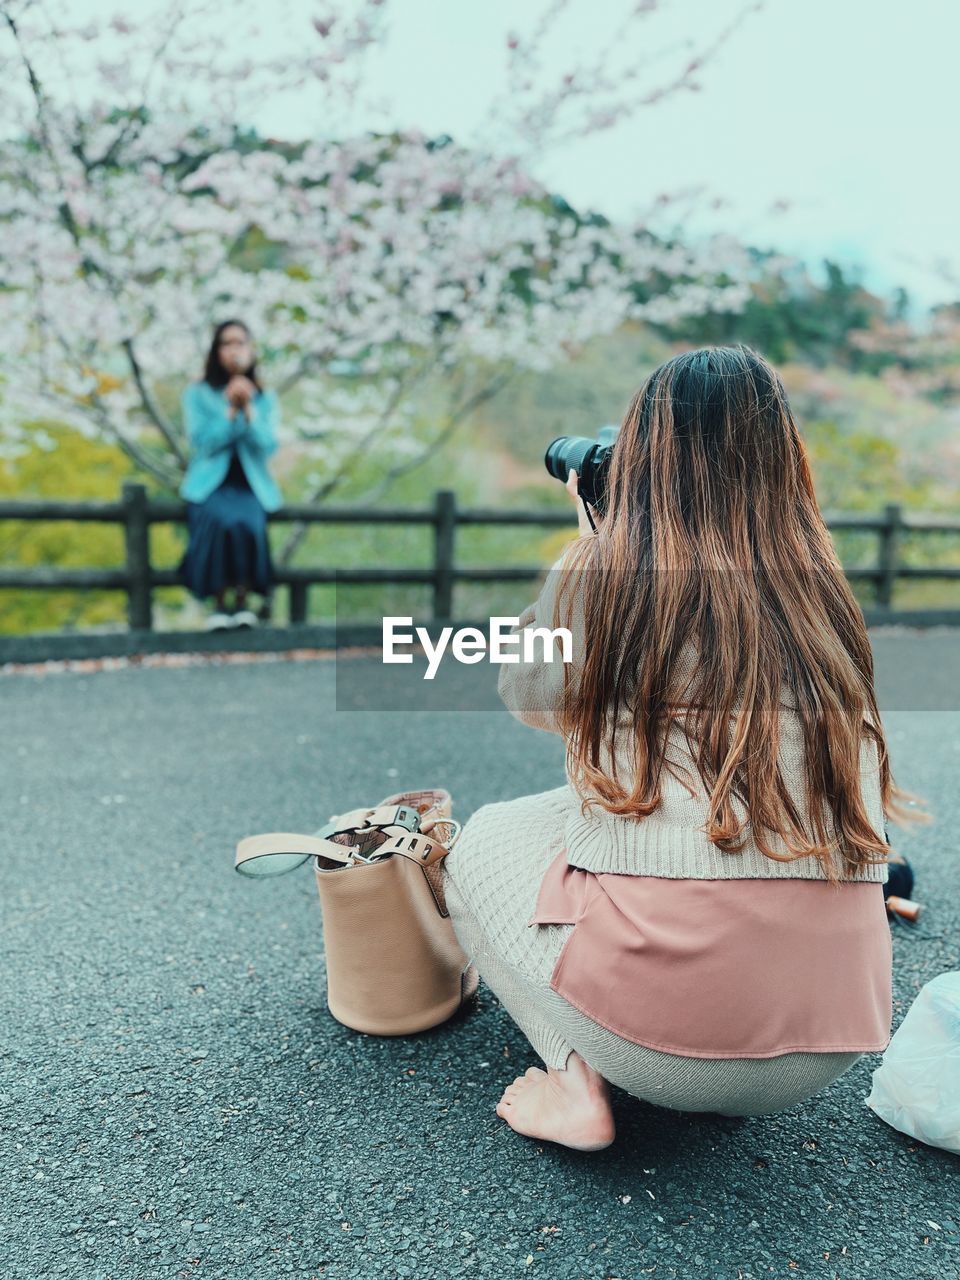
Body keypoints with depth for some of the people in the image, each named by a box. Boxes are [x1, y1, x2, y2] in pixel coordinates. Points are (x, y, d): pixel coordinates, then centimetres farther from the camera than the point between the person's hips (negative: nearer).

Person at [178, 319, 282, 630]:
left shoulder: (265, 398, 13)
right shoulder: (198, 393, 9)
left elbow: (267, 446, -1)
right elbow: (202, 443, -4)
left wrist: (248, 409, -12)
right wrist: (230, 410, -11)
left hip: (250, 483, 1)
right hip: (210, 482, -1)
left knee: (248, 523, -33)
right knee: (219, 521, -34)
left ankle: (242, 600, -19)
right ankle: (219, 602, -21)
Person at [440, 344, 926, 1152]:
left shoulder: (604, 576, -6)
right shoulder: (824, 592, 6)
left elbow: (530, 697, 13)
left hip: (660, 1010, -5)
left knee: (485, 842, 21)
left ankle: (577, 1082, 6)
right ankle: (738, 1082, 20)